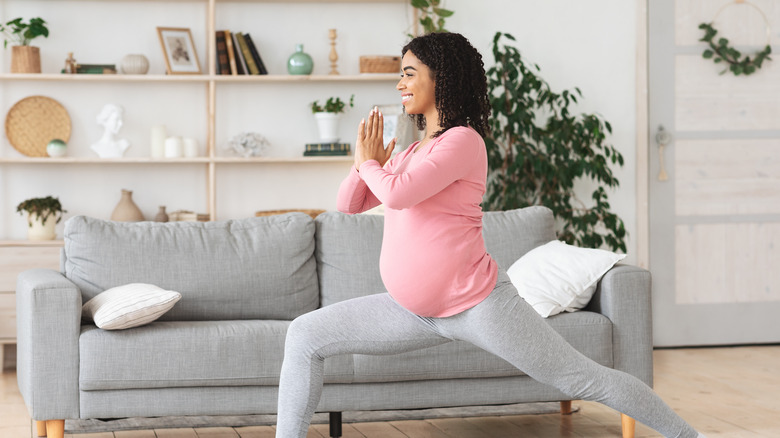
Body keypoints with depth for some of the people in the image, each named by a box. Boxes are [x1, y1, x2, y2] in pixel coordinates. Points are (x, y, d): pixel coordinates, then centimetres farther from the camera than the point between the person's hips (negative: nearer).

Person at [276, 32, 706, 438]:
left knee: (586, 379, -1)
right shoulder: (412, 152, 16)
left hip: (476, 302, -8)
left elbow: (397, 194, -23)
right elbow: (348, 203, 19)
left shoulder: (463, 141, -11)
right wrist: (363, 161, 0)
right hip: (418, 312, 8)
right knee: (304, 336, 0)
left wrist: (370, 163, -2)